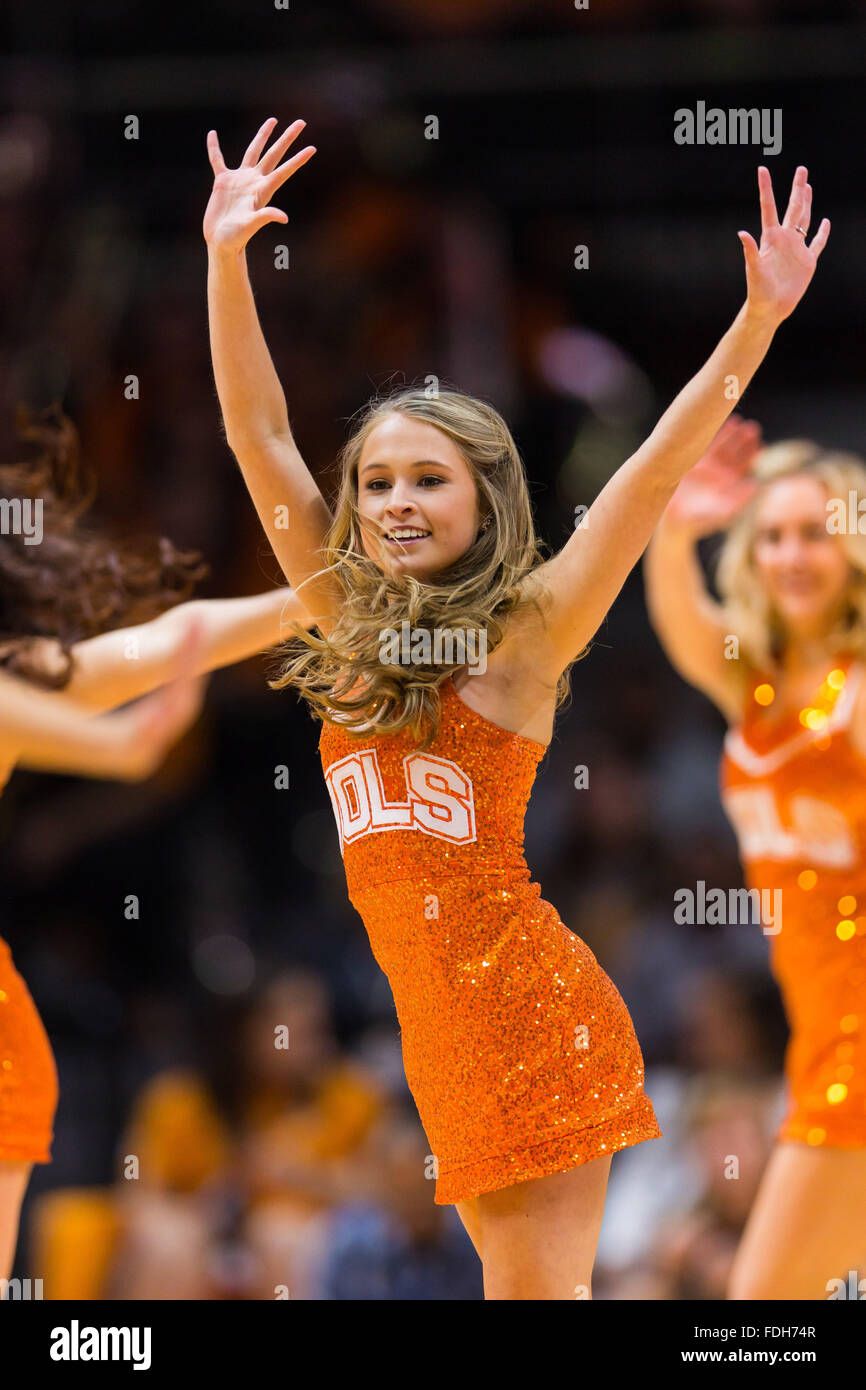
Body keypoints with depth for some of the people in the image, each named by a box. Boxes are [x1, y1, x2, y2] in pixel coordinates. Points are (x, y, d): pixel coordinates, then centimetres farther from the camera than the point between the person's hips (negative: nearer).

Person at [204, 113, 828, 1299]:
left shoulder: (521, 633, -3)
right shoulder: (348, 622, 11)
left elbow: (656, 469, -11)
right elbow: (259, 437, 10)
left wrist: (759, 320, -18)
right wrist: (225, 261, 4)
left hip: (533, 1010, -6)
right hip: (441, 1024, 6)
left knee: (536, 1287, -8)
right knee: (525, 1283, 10)